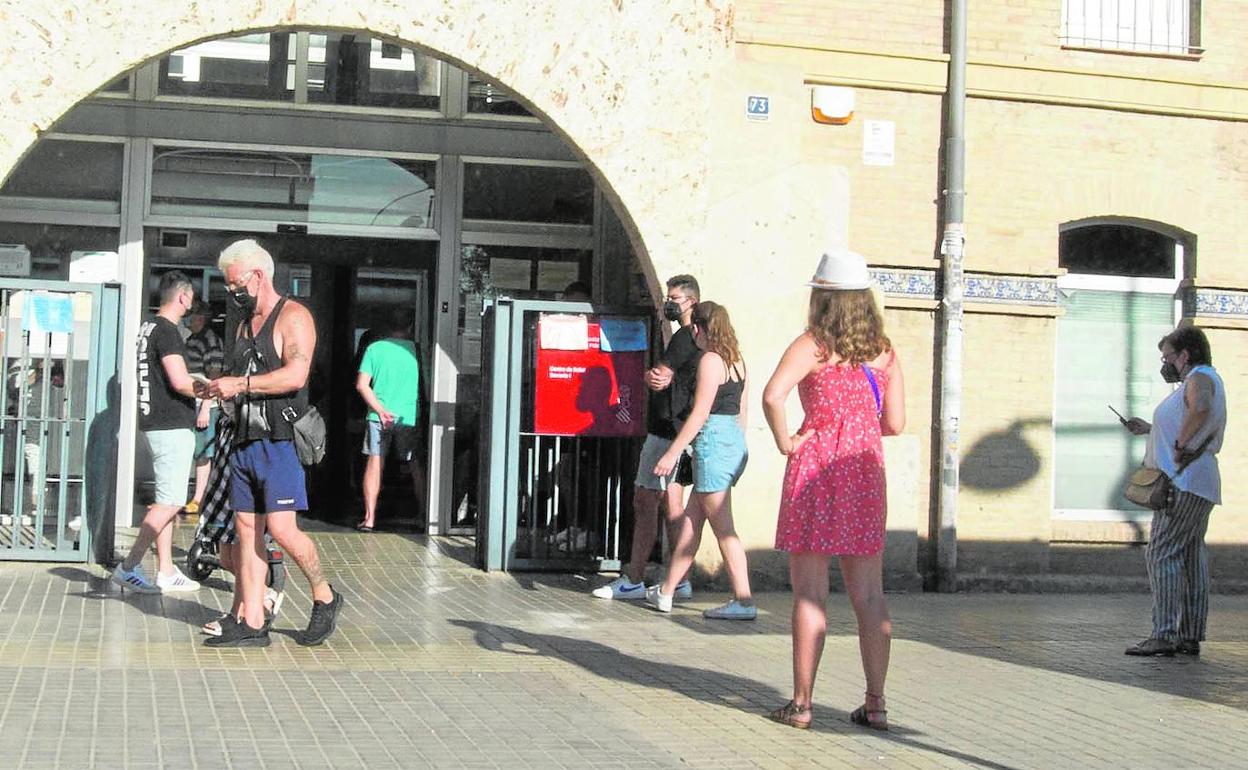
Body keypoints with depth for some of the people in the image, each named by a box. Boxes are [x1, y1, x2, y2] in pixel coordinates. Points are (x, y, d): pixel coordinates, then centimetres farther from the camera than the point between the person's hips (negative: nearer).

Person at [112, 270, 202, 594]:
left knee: (167, 500, 14)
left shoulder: (149, 326, 15)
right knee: (170, 501, -8)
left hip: (154, 423, 10)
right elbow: (180, 382, -23)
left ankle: (166, 572, 17)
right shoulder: (167, 330, -15)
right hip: (172, 427, -10)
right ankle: (129, 567, -9)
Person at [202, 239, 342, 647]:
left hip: (279, 441, -8)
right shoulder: (246, 322, 20)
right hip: (245, 441, 8)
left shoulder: (293, 316, -7)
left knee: (281, 528, -13)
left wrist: (240, 384, -18)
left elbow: (295, 375, -20)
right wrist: (218, 388, 6)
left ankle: (325, 598, 8)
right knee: (247, 530, 5)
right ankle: (251, 624, 8)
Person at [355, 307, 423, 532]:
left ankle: (369, 518, 4)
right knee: (416, 467, 10)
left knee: (374, 464, 6)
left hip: (379, 415, 0)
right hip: (409, 417, 0)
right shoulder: (415, 350, -1)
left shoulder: (374, 349, 0)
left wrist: (380, 410, -8)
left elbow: (362, 385, -6)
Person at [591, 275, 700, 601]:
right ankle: (680, 580, 13)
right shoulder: (696, 338, 18)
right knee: (672, 504, 11)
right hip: (677, 432, 10)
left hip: (666, 432, -10)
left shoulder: (684, 338, -15)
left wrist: (653, 375, 2)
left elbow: (657, 377, -19)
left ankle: (633, 580, -6)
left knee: (644, 502, -8)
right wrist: (655, 376, -2)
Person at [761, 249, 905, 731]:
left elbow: (773, 395, -24)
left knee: (810, 594, 0)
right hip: (866, 470, 4)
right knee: (869, 597, 8)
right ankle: (875, 704, 11)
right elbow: (895, 423, 7)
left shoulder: (812, 346, -7)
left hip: (815, 470, -4)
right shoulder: (884, 351, 7)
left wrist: (785, 442, -11)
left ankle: (801, 703, 4)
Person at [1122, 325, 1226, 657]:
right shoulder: (1201, 380, 24)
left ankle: (1164, 635, -18)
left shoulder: (1200, 377, -8)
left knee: (1162, 555, -13)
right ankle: (1191, 636, 11)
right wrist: (1150, 429, 30)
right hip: (1197, 487, 11)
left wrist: (1180, 445, -24)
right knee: (1190, 559, 10)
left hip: (1185, 484, -11)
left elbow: (1200, 409, -33)